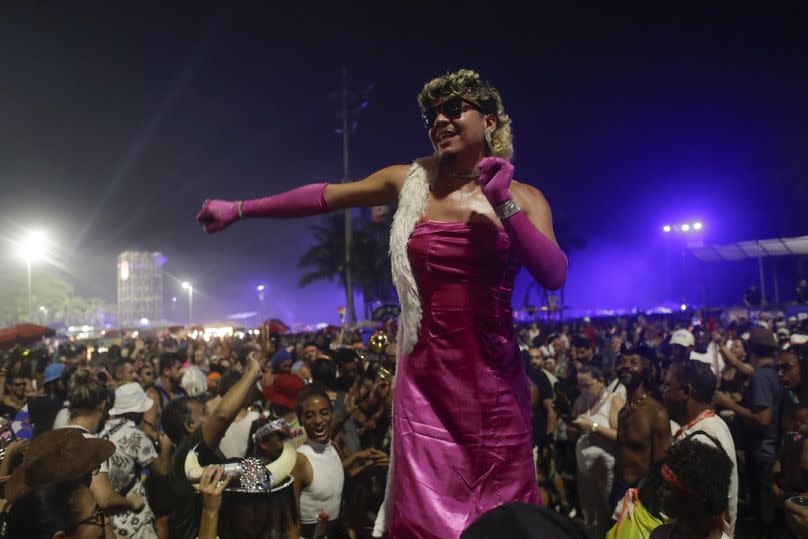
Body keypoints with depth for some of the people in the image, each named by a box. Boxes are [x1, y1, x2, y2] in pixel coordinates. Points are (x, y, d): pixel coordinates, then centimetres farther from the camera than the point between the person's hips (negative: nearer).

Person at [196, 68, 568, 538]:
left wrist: (504, 204, -18)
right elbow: (323, 197, 10)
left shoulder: (523, 198, 1)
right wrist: (240, 209, 15)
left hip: (493, 374, 0)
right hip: (426, 373, 1)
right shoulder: (410, 182, 4)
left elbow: (554, 276, -11)